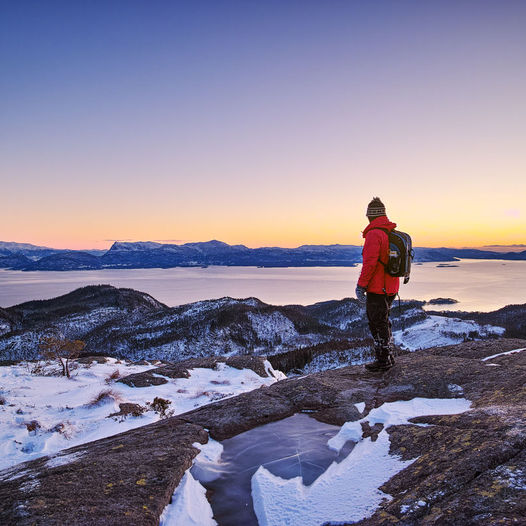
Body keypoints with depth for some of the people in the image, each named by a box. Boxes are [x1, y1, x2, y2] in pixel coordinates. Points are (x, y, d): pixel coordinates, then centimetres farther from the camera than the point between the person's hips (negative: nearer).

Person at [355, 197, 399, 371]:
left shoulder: (374, 234, -17)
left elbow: (370, 263, -22)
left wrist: (361, 286, -17)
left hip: (377, 289, -9)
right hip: (391, 288, 9)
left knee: (377, 324, 1)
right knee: (384, 322, 19)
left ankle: (383, 361, 9)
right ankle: (389, 357, 28)